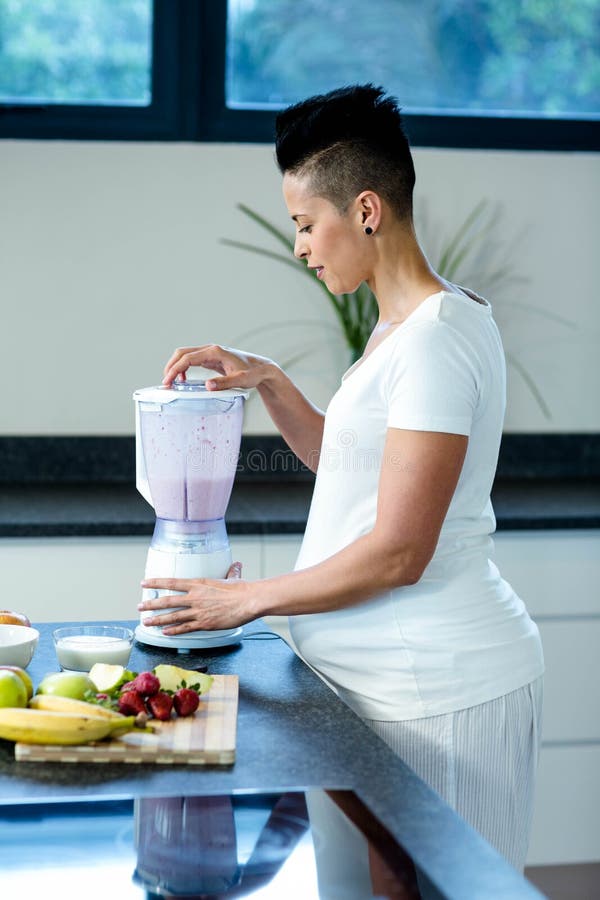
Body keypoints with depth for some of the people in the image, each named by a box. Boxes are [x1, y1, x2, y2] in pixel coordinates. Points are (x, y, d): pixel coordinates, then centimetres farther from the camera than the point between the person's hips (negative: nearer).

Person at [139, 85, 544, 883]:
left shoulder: (436, 337, -19)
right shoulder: (400, 327, 11)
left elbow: (397, 554, -22)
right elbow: (346, 458, 25)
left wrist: (250, 599, -11)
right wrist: (268, 380, 9)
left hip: (436, 686, -9)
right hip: (383, 670, 9)